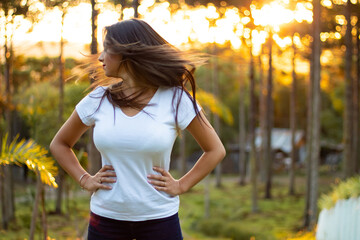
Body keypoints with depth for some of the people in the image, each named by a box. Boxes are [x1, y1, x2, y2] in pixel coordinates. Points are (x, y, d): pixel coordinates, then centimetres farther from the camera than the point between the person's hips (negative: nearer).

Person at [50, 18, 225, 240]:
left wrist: (181, 186, -5)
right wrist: (85, 180, 2)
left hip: (159, 219, -2)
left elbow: (215, 150, 3)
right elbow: (59, 144, 15)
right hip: (106, 217, 2)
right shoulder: (98, 100, 1)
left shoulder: (175, 99, -5)